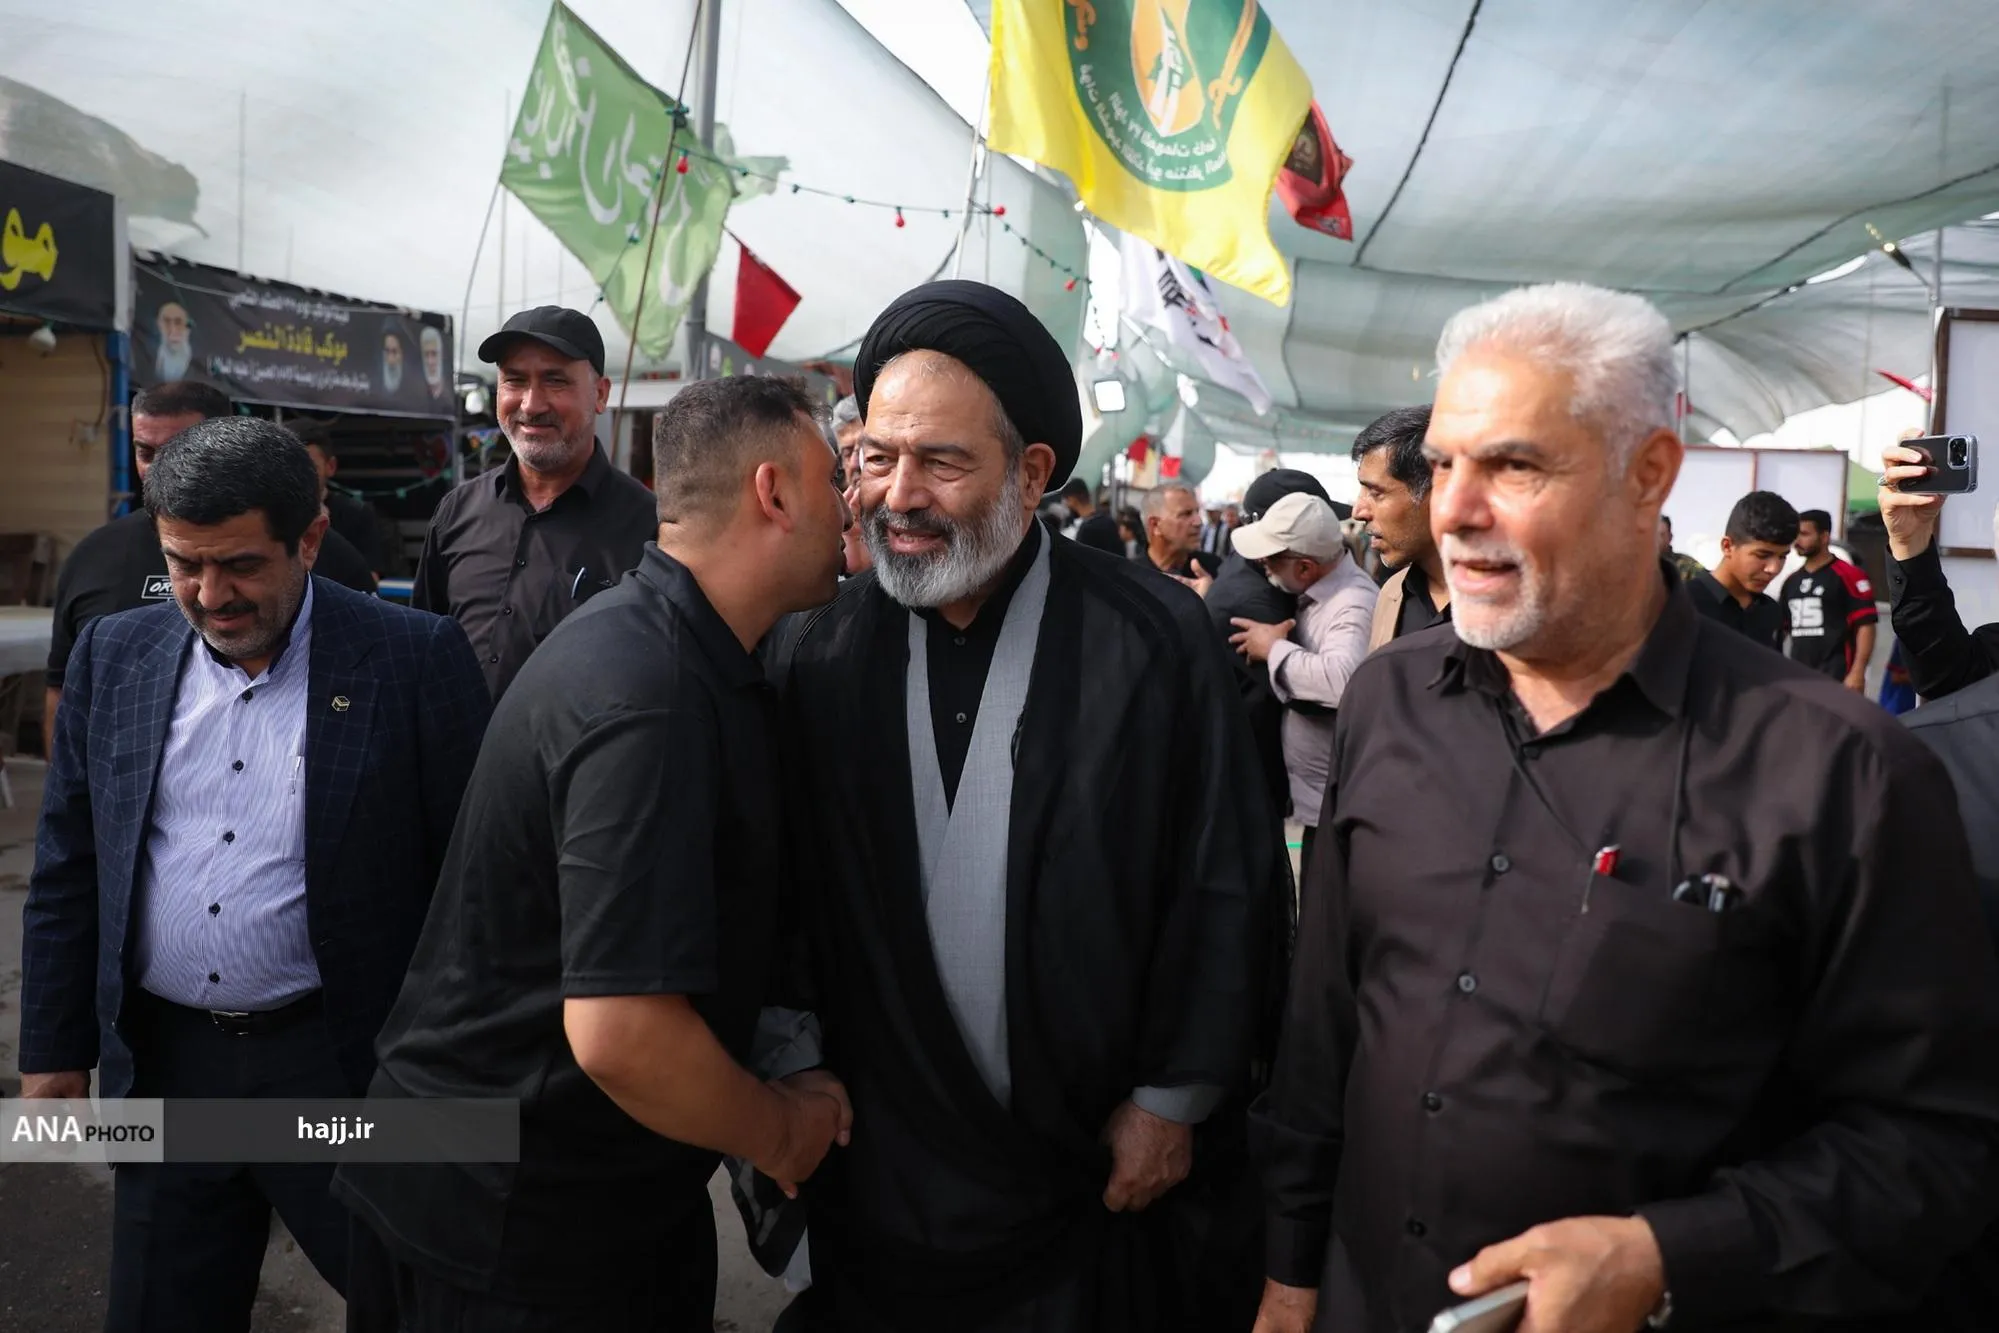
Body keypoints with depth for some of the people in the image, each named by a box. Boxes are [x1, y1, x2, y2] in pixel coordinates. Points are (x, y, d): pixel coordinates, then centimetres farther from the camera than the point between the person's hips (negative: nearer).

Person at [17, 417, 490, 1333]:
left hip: (348, 1064, -4)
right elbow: (68, 869, 9)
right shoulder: (114, 656, 2)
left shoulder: (417, 660, -11)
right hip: (160, 1063, 4)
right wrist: (54, 1049, 10)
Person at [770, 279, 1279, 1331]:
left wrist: (1173, 1099, -5)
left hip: (1108, 1175, -2)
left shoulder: (1154, 638, -13)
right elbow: (789, 888, 4)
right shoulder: (829, 653, -2)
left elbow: (1226, 890, -8)